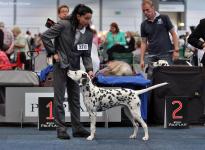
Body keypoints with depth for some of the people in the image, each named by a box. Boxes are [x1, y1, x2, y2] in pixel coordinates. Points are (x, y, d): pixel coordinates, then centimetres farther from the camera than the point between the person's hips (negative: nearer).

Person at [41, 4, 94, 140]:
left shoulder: (89, 33, -3)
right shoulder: (64, 25, -17)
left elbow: (86, 54, 0)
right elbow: (45, 36, -12)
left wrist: (89, 69, -15)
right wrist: (53, 53, -12)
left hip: (75, 68, 5)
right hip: (60, 66, -5)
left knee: (75, 99, 9)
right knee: (59, 99, -1)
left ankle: (77, 128, 16)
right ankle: (61, 129, 4)